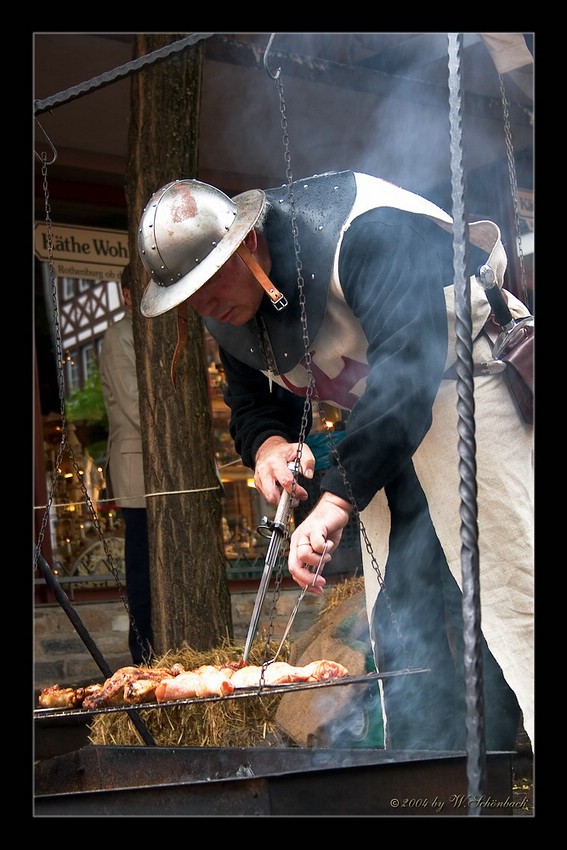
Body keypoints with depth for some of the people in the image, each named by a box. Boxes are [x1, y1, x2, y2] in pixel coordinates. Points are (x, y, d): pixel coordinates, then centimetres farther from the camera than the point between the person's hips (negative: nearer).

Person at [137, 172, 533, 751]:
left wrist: (337, 499, -41)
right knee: (398, 620, 2)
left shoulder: (364, 231, -29)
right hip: (386, 424, 8)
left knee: (500, 592, -17)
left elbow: (408, 369, -37)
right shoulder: (227, 315, -2)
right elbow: (255, 404, 10)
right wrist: (268, 444, -17)